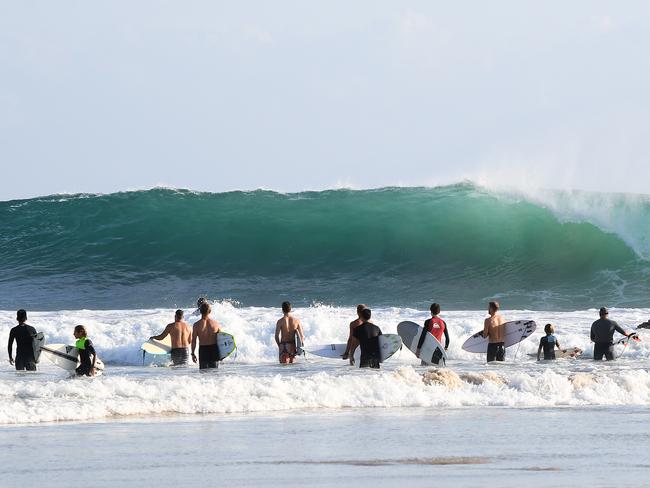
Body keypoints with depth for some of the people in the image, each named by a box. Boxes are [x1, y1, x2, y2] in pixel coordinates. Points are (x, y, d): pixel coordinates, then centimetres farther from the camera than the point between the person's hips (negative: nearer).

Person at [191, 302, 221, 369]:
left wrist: (193, 354, 4)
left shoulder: (197, 325, -9)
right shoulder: (215, 323, -4)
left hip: (203, 349, -2)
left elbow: (193, 341, -6)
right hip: (214, 349, 2)